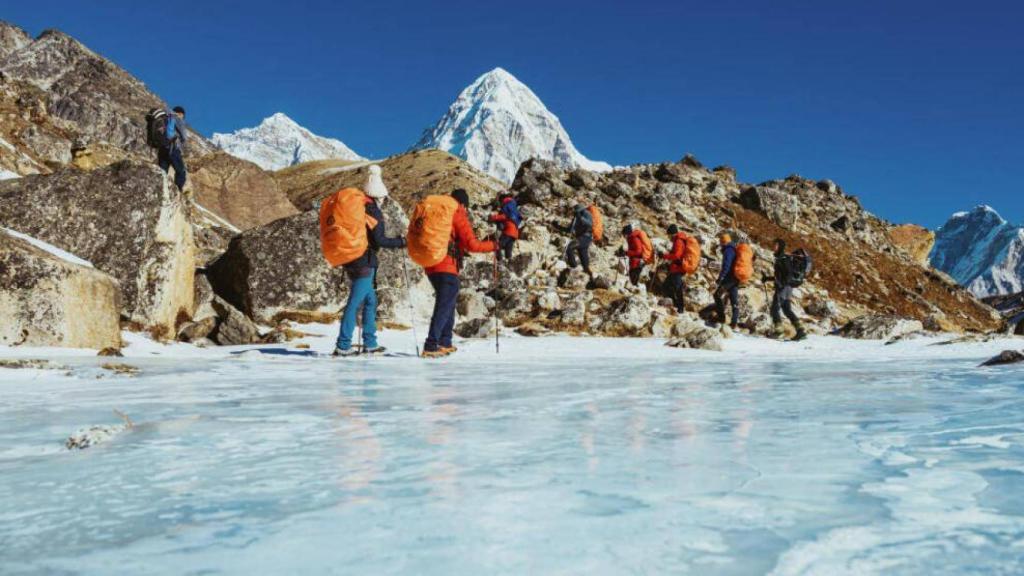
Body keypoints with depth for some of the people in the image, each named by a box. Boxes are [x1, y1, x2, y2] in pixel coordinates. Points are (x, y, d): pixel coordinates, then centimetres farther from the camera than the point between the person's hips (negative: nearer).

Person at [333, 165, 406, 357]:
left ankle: (370, 343, 19)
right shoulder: (374, 212, -11)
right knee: (355, 303, -7)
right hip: (365, 263, -9)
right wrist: (400, 242, -4)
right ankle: (343, 346, -6)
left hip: (351, 261, 9)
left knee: (370, 301, 16)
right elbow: (379, 240, -16)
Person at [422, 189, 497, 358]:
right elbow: (472, 244, -8)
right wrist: (492, 246, 5)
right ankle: (431, 347, -17)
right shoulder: (458, 216, -4)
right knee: (444, 307, -8)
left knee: (448, 303, 20)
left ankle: (445, 343, 20)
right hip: (447, 268, -8)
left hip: (430, 267, 8)